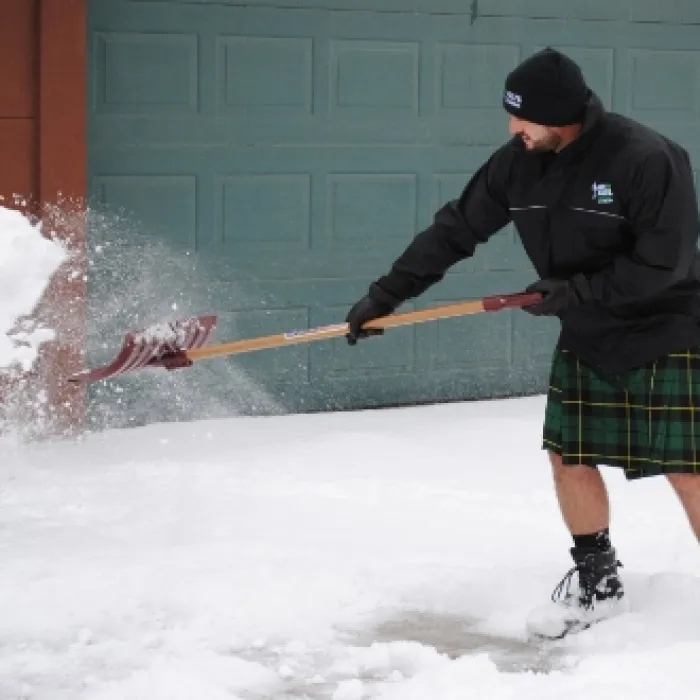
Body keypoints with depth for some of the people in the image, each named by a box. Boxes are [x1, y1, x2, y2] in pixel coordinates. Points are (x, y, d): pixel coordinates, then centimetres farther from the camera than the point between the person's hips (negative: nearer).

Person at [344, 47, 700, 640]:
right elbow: (456, 229, 1)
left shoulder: (647, 160, -25)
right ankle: (597, 584, 24)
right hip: (587, 337, 6)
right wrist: (387, 293, -2)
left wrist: (575, 292, -23)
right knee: (569, 455, 6)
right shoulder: (518, 162, -6)